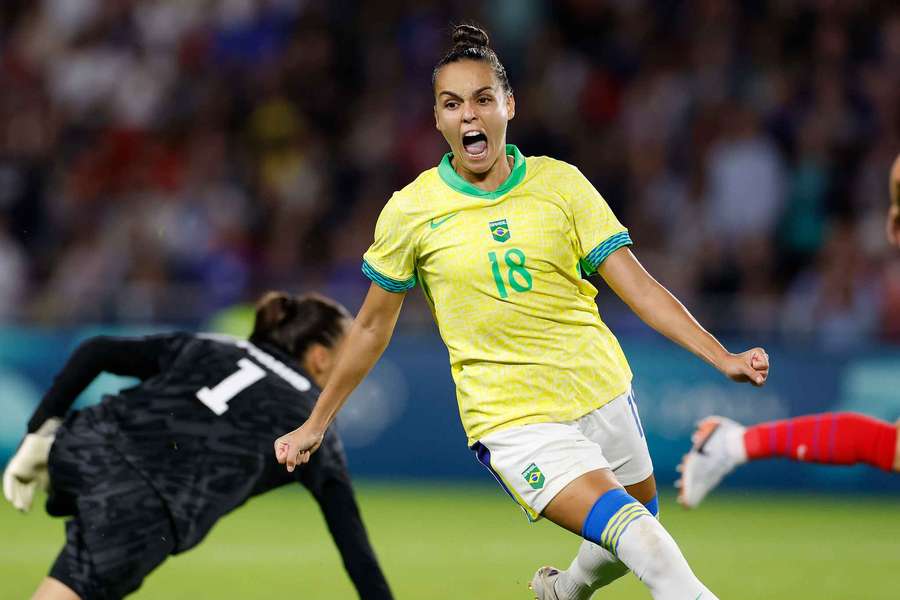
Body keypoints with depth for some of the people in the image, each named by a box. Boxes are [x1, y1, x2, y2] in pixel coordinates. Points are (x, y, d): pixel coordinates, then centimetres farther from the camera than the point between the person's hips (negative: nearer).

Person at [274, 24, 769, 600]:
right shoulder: (411, 211, -4)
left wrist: (722, 357, -15)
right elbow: (373, 326, 8)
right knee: (633, 533, -26)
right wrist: (315, 424, 12)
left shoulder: (561, 183, -1)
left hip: (602, 390, 4)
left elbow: (637, 284, -4)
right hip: (512, 418, -4)